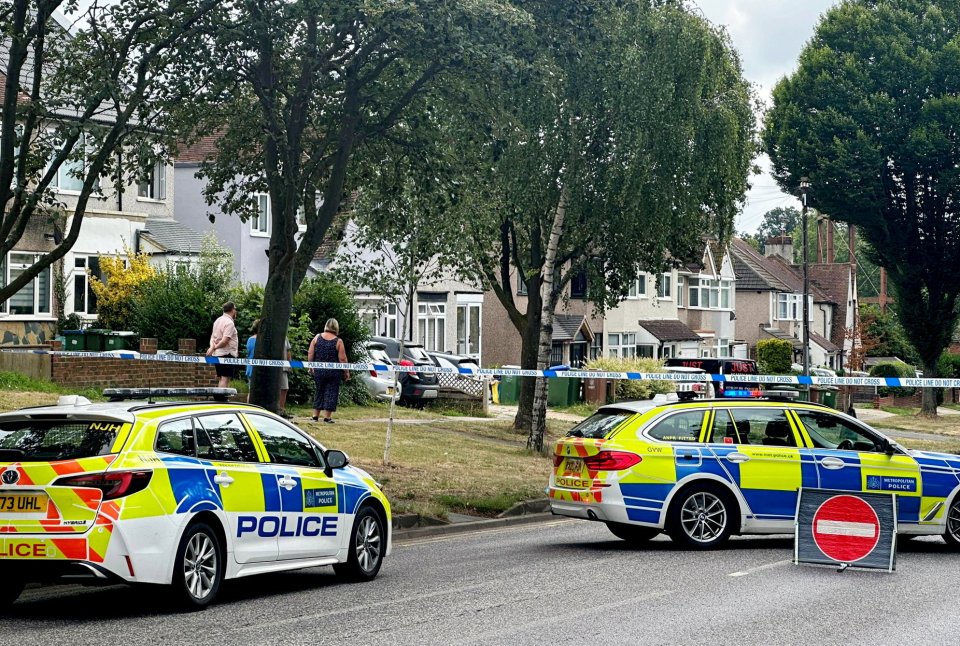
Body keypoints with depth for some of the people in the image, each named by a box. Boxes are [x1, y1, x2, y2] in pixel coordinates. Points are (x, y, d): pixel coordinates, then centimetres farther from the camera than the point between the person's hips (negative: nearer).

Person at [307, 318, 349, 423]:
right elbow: (342, 359, -10)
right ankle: (327, 417, 2)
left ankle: (315, 415, 16)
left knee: (319, 392, 15)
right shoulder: (338, 341, -8)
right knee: (331, 393, 4)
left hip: (318, 371, 3)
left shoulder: (317, 338, 1)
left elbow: (310, 354, 2)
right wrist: (346, 372, 0)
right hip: (333, 372, -3)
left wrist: (311, 367, 12)